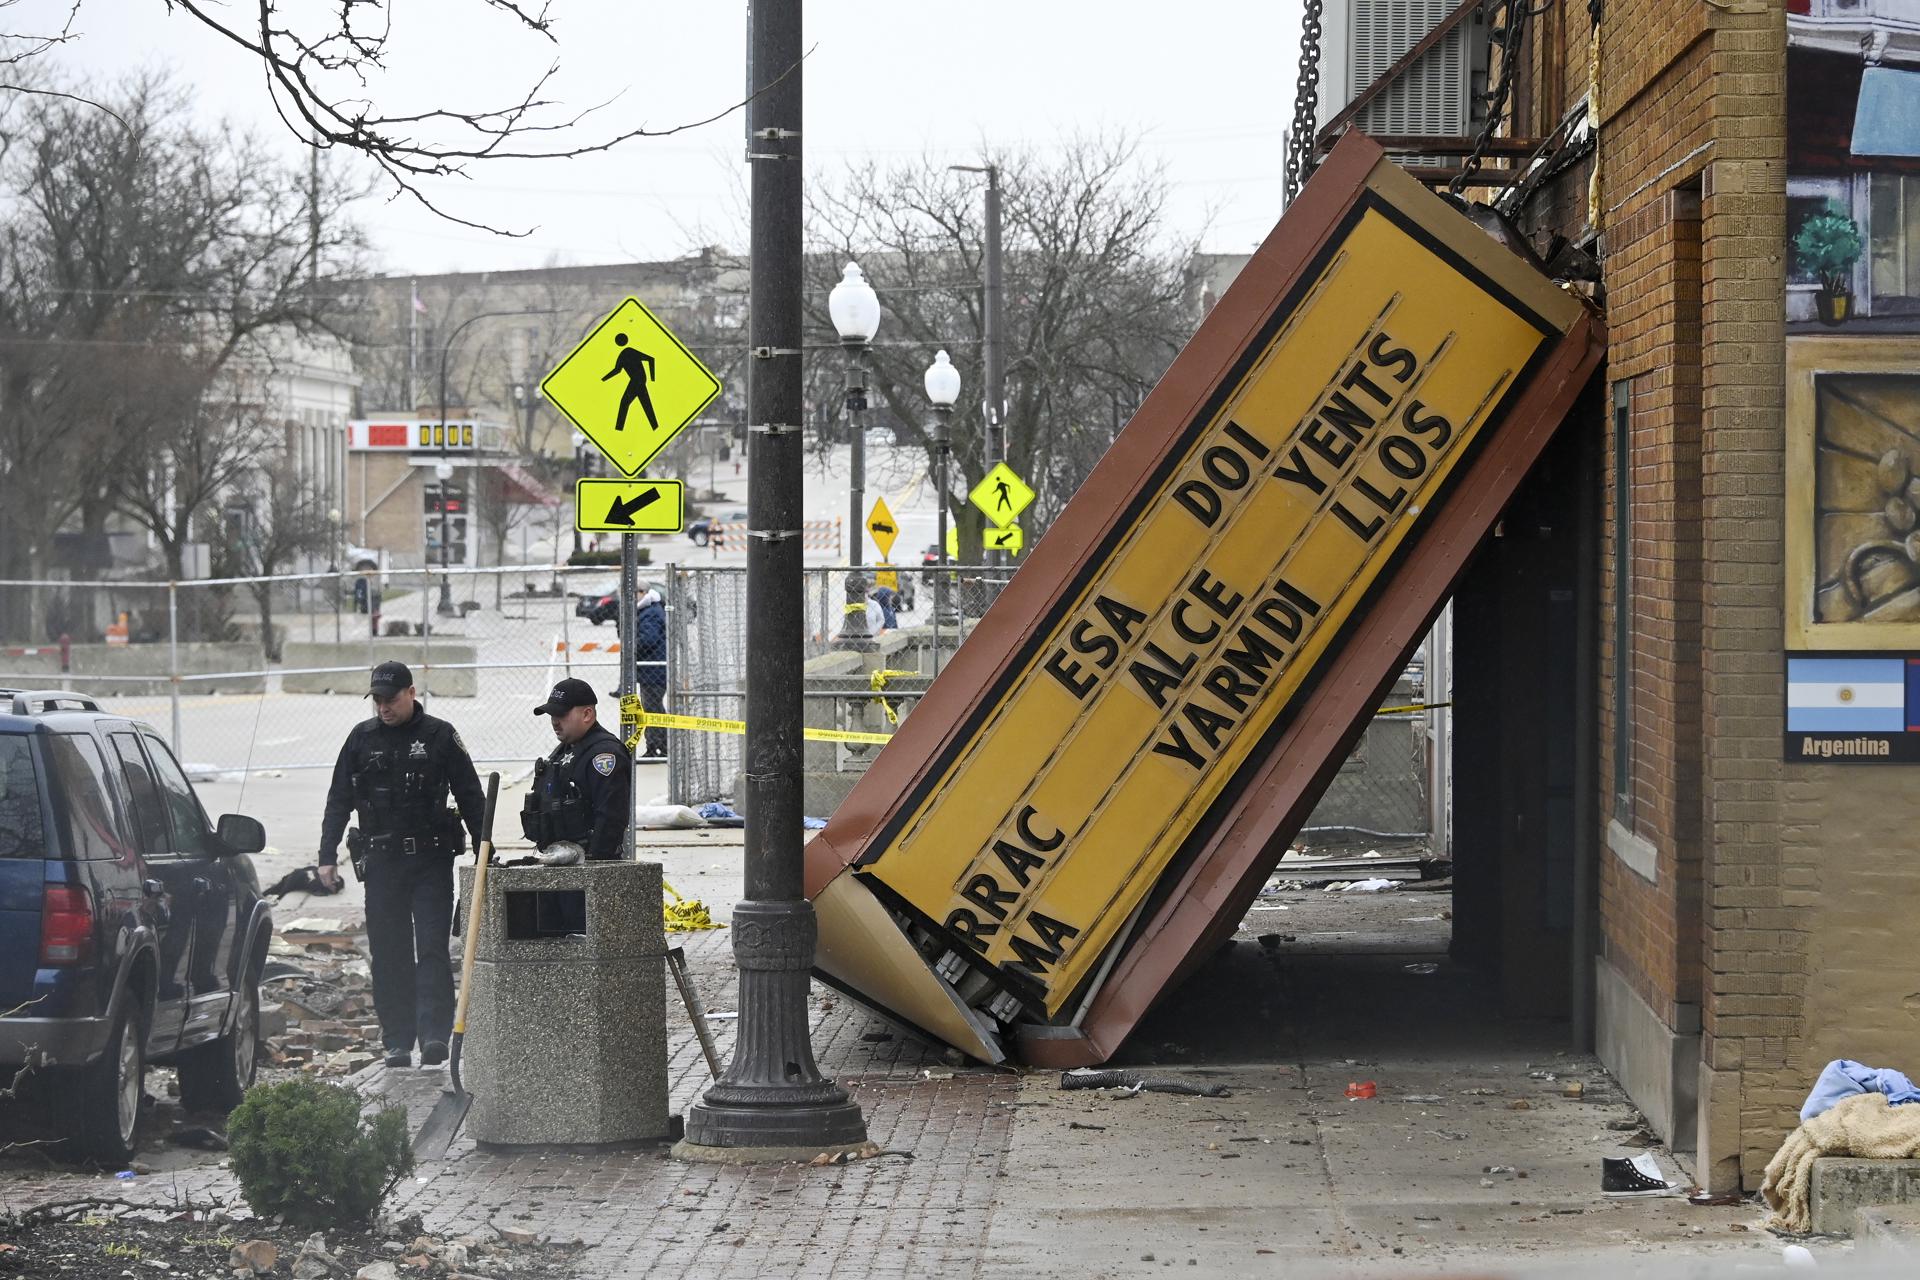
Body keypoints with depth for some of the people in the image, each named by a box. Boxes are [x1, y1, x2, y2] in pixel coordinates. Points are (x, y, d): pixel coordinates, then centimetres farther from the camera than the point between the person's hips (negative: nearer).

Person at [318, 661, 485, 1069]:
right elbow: (338, 801, 11)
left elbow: (471, 798, 6)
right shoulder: (362, 738, 8)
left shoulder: (440, 736, 2)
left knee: (432, 947, -10)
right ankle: (398, 1042, 8)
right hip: (381, 862, 2)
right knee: (388, 954, 3)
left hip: (431, 861, -2)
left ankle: (434, 1034, -14)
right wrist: (327, 856, 4)